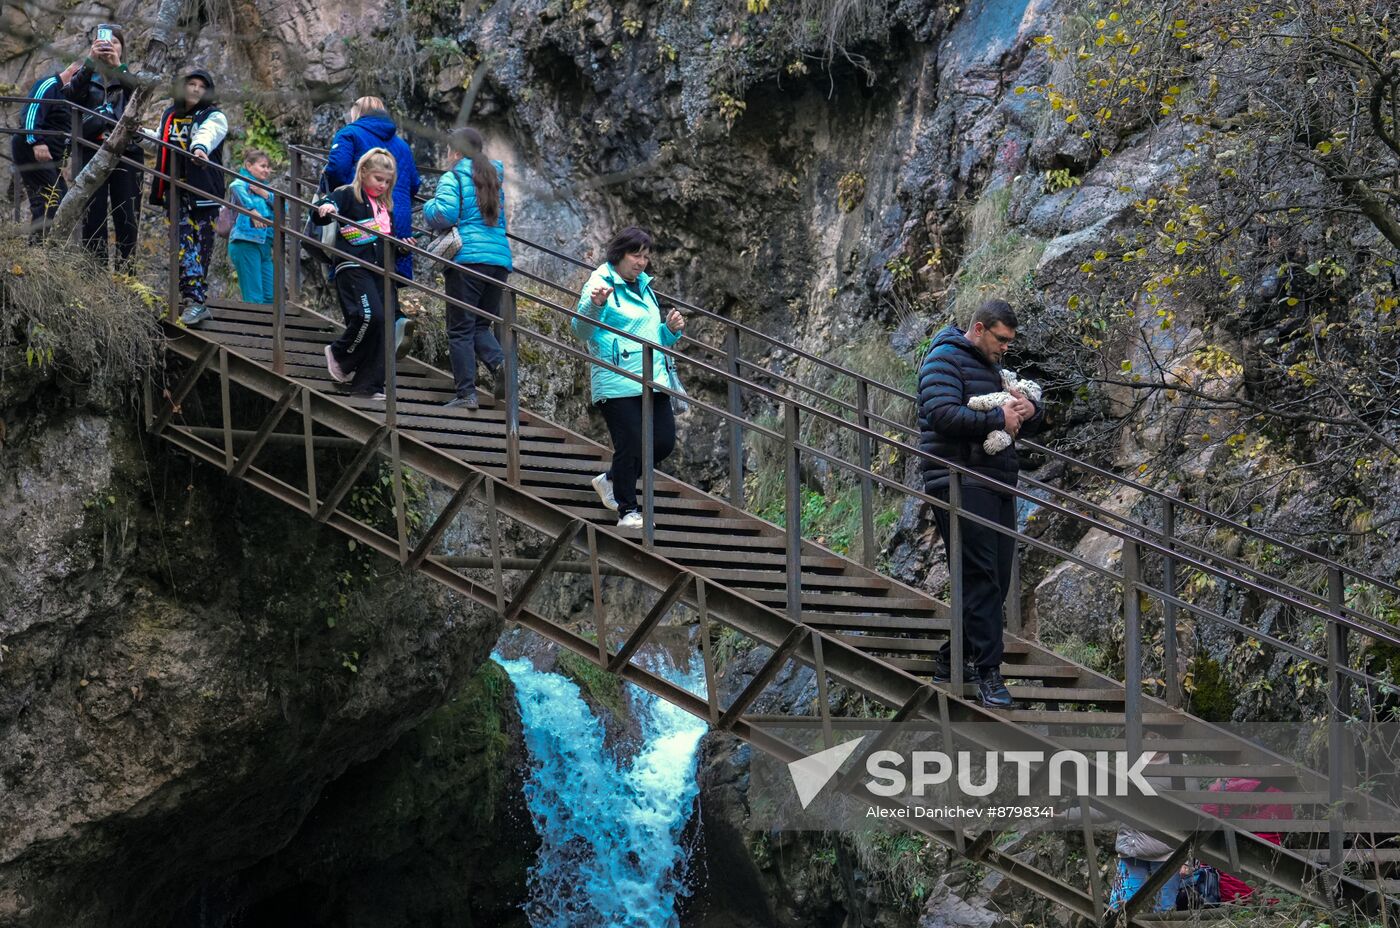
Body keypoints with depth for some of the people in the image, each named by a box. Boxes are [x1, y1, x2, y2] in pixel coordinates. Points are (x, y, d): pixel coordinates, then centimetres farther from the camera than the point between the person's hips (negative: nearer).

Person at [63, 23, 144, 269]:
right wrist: (90, 61, -24)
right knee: (92, 218, -5)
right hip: (91, 152, 0)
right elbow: (73, 92, -9)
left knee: (128, 218, -3)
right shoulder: (86, 75, 14)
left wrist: (117, 66, -27)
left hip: (126, 153, 0)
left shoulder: (129, 76, 14)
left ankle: (126, 273, 0)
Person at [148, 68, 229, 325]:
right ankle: (195, 301, -5)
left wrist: (200, 148, -49)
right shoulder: (169, 116, 14)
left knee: (201, 245, -2)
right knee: (184, 244, -4)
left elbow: (208, 134, -29)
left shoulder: (214, 117, -4)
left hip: (204, 193, -4)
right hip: (177, 193, 4)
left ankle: (195, 300, 1)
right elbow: (159, 141, 35)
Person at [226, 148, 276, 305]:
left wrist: (266, 195, -4)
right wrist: (252, 210, -35)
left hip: (264, 245, 8)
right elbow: (235, 188, -26)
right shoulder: (242, 183, 0)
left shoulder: (264, 188, 23)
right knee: (254, 298, -13)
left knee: (270, 297, 4)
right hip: (245, 242, -8)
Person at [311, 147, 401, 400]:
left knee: (380, 325, 1)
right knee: (370, 316, -24)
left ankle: (367, 385, 5)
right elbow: (320, 214, -13)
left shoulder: (385, 206, 23)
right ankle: (339, 354, 2)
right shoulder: (348, 195, 1)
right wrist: (324, 208, -35)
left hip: (378, 271, 8)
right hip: (353, 266, -7)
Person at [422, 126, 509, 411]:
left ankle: (466, 392, -4)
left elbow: (443, 215, -14)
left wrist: (428, 206, 7)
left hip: (467, 259, -6)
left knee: (460, 328, -1)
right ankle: (499, 362, -12)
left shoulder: (453, 178, -3)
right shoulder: (495, 179, 18)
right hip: (500, 257, 6)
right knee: (481, 324, 16)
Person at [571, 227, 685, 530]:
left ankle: (611, 480, 25)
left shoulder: (644, 287, 20)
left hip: (653, 381, 8)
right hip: (618, 384, -8)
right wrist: (595, 305, -37)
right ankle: (628, 511, 7)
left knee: (664, 442, 4)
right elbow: (581, 330, -18)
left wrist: (672, 330, 8)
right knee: (630, 444, -7)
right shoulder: (601, 284, -5)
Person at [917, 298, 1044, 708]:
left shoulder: (992, 367, 23)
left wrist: (1029, 411, 2)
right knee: (980, 577, -13)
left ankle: (952, 659, 20)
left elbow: (1026, 425, 27)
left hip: (997, 487, 9)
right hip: (961, 485, -9)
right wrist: (997, 420, -16)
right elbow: (941, 414, -21)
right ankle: (988, 673, -13)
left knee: (996, 580, 9)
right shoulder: (945, 359, -4)